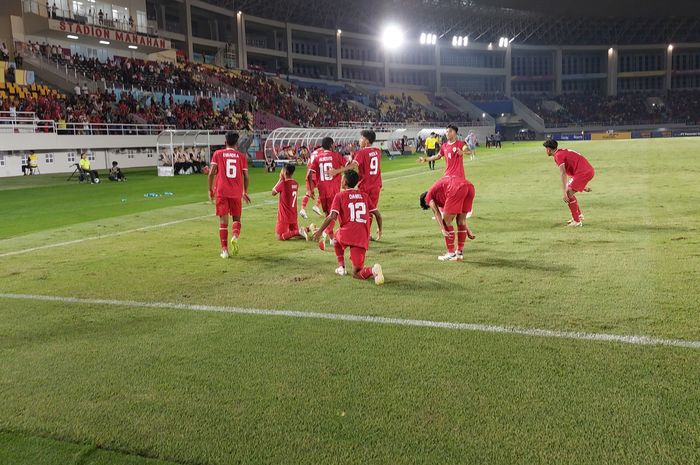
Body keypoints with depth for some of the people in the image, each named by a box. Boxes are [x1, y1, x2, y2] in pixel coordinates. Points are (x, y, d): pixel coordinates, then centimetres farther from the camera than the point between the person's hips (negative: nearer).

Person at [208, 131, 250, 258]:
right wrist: (245, 192, 17)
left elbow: (212, 173, -4)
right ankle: (235, 236, -16)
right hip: (236, 192, 1)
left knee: (223, 220, 3)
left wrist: (210, 190, 6)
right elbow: (246, 176, 5)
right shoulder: (242, 156, 7)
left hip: (221, 192, -1)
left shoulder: (218, 154, 4)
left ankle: (224, 250, 0)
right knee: (236, 218, 14)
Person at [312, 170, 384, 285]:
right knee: (356, 274, 9)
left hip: (346, 235, -3)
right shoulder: (365, 196, 17)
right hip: (362, 239, 3)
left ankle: (341, 267, 24)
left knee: (337, 239, 37)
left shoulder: (340, 196, 4)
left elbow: (332, 216, -8)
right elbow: (377, 214, 14)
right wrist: (380, 229, 30)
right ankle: (373, 270, -23)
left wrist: (320, 231, 1)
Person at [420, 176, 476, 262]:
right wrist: (468, 230, 39)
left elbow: (437, 214, 4)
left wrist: (443, 230, -5)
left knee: (446, 222, 9)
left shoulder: (429, 196, 23)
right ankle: (459, 253, 26)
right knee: (461, 221, 21)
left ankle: (451, 254, 11)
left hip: (457, 190, -7)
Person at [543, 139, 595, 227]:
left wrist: (564, 193, -25)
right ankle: (579, 216, 28)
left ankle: (577, 221, -9)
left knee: (569, 194, -12)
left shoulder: (558, 155, -9)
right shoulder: (564, 152, 22)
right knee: (569, 192, 19)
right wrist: (583, 185, 34)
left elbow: (563, 173, -20)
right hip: (589, 170, 10)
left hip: (584, 172, -10)